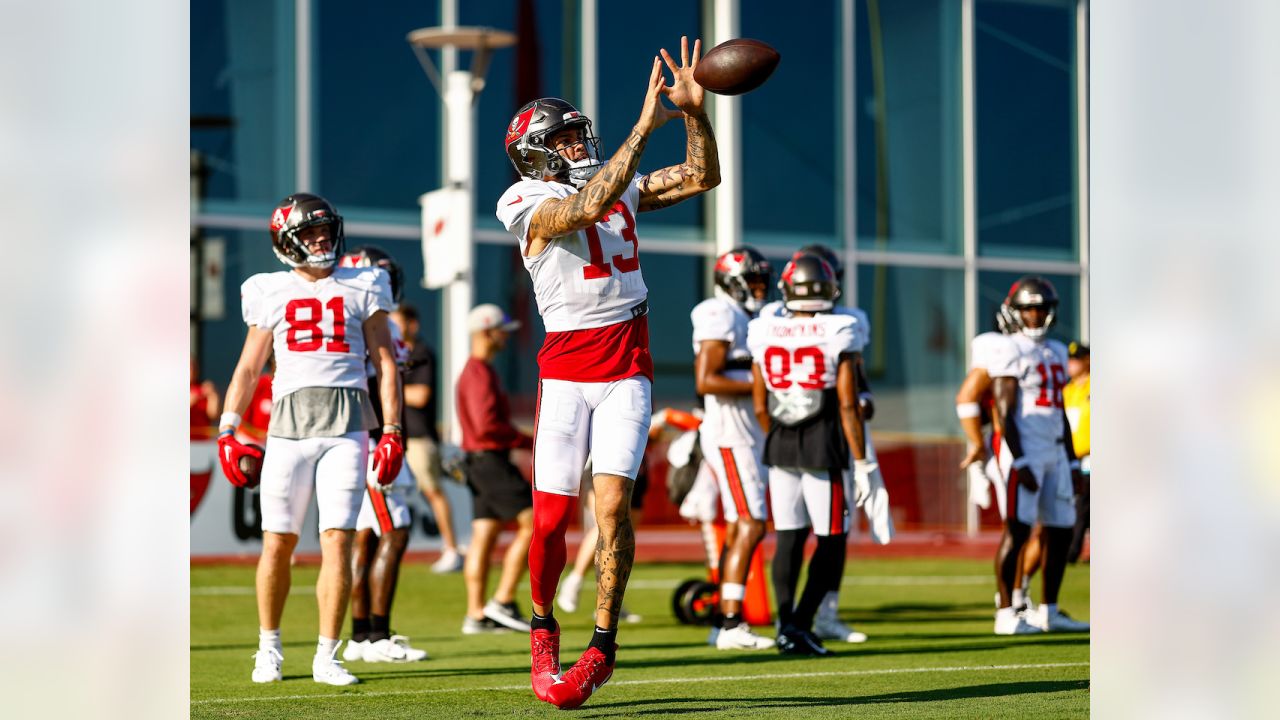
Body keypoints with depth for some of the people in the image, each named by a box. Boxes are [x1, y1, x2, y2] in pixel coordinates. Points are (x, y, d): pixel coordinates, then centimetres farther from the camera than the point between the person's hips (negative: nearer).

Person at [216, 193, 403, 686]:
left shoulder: (362, 288, 11)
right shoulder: (271, 292, 12)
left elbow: (385, 364, 10)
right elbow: (248, 368, 16)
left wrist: (392, 433, 2)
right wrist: (227, 432, 7)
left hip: (347, 423, 0)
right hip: (289, 422, 0)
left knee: (337, 540, -7)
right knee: (278, 543, 1)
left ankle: (327, 657, 0)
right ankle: (269, 648, 19)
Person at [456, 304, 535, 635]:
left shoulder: (476, 371, 19)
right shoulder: (480, 373, -14)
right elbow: (487, 425, -23)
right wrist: (530, 442, -16)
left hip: (483, 461, 10)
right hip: (491, 461, -10)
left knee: (484, 535, 8)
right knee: (532, 523, -10)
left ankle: (476, 615, 7)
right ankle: (503, 601, -9)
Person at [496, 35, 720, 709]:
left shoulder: (619, 182, 13)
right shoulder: (526, 203, -6)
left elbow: (701, 177, 11)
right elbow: (588, 207, -24)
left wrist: (694, 112, -5)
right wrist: (644, 128, -26)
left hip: (628, 366, 3)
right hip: (567, 366, -3)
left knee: (612, 503, -9)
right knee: (552, 514, -3)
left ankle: (603, 646, 1)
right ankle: (543, 631, 21)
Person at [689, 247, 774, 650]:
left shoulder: (746, 320, 19)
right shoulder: (721, 318, -12)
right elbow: (705, 381, -20)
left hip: (748, 435, 10)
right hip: (730, 434, -10)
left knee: (738, 529, 9)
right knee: (751, 525, -15)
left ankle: (727, 623, 11)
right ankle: (731, 624, -17)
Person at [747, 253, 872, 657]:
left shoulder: (764, 333, 3)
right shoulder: (838, 334, -8)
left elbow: (760, 407, 8)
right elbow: (847, 405, -9)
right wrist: (861, 462, -5)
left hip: (781, 445, 4)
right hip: (825, 447, -4)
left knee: (789, 537, 10)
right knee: (831, 540, 4)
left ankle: (786, 621, 0)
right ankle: (800, 625, -5)